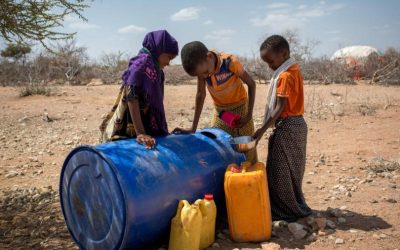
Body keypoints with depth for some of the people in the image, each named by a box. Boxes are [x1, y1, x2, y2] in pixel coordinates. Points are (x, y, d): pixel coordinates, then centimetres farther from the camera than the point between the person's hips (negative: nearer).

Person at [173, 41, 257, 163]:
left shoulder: (231, 62, -29)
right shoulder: (201, 67, -18)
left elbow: (251, 84, -17)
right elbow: (201, 94, -12)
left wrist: (249, 115, -18)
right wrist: (193, 127, -14)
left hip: (240, 108, -3)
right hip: (219, 111, 4)